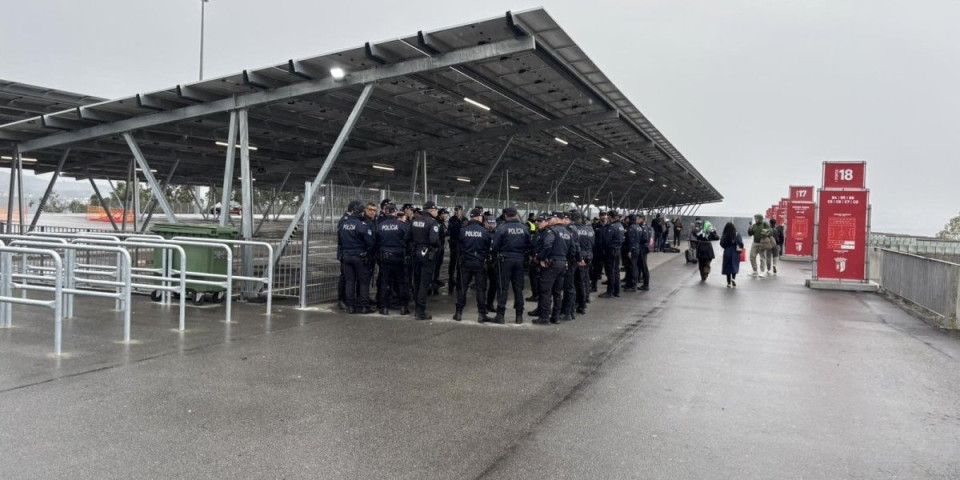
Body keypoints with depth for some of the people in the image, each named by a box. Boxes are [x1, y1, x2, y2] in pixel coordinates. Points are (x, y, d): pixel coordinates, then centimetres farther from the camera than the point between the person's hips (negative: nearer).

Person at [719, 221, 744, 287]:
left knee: (728, 267, 9)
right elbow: (740, 243, -14)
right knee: (734, 266, 9)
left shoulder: (724, 236, -7)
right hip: (735, 253, -1)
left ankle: (729, 282, 12)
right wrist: (740, 248, 4)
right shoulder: (737, 235, -9)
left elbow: (722, 244, -7)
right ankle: (733, 278, -14)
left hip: (727, 253, 1)